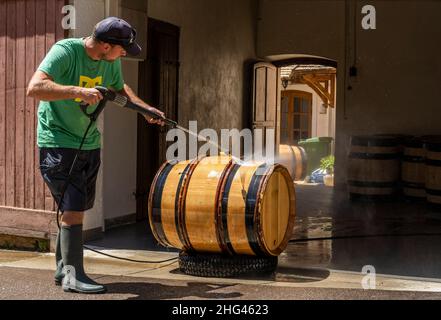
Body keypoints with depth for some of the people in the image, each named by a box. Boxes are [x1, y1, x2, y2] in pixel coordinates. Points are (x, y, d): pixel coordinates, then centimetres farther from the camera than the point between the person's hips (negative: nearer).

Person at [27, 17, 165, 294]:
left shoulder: (111, 62, 3)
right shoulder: (65, 51, -19)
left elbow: (121, 88, 24)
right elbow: (35, 88, -30)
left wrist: (146, 109, 12)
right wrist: (78, 90, -38)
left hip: (89, 143, 8)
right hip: (58, 143, -7)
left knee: (76, 209, 13)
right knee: (73, 209, -11)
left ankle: (63, 268, 25)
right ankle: (73, 275, -2)